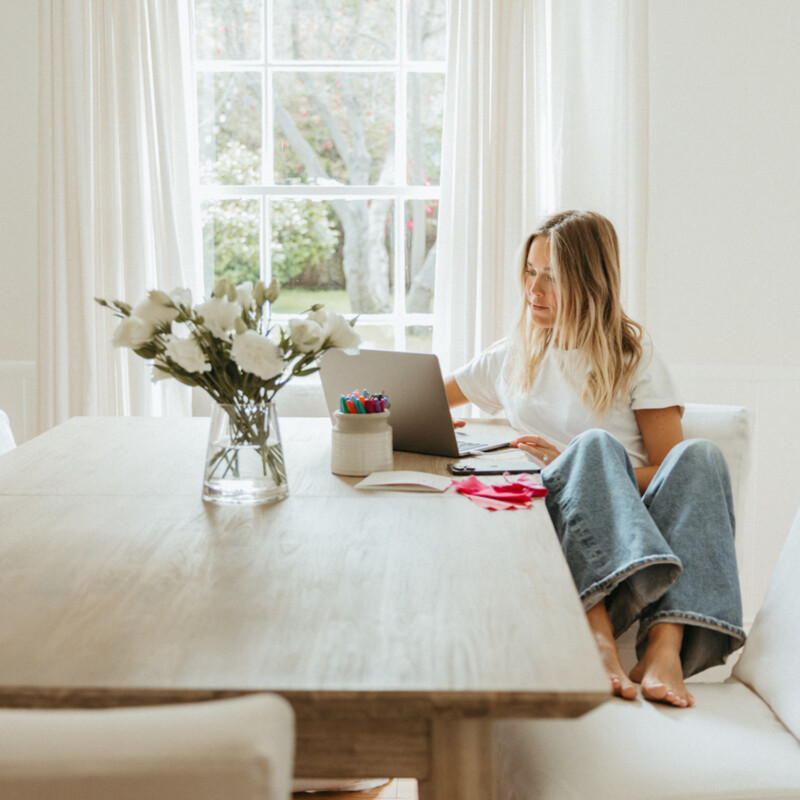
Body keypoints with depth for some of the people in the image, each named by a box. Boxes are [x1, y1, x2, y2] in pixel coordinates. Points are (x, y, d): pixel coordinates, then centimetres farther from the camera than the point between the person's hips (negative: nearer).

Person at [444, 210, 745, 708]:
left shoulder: (632, 355, 13)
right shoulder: (513, 358, 23)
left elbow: (670, 468, 3)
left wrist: (571, 463, -11)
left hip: (641, 521, 0)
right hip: (552, 515, 0)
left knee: (700, 456, -31)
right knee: (596, 443, -32)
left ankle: (665, 644, -47)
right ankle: (597, 632, -55)